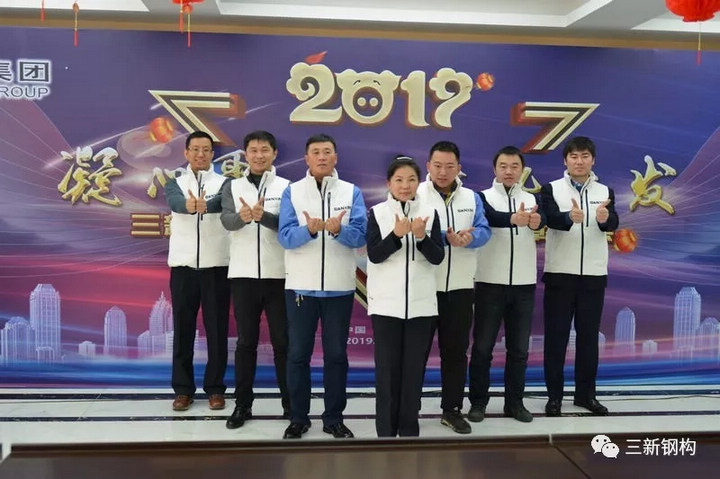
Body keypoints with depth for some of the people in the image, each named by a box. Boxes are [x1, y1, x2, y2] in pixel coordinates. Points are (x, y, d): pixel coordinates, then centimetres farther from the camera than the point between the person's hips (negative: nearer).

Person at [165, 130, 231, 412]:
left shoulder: (224, 183, 3)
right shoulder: (175, 183, 8)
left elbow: (221, 203, -20)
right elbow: (175, 201, -16)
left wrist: (205, 205, -45)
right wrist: (189, 205, -41)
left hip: (216, 265, -1)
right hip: (183, 265, 1)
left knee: (217, 329, 4)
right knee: (183, 328, 7)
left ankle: (215, 388, 15)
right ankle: (183, 389, 17)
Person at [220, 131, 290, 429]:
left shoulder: (285, 187, 2)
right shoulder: (232, 187, 7)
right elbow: (227, 221, -10)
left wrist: (263, 216, -31)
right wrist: (242, 216, -33)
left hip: (279, 274, -1)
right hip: (243, 275, 1)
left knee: (282, 341, 6)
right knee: (246, 341, 9)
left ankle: (290, 403, 19)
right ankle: (242, 404, 19)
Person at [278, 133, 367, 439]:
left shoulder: (352, 192, 3)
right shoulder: (292, 191, 2)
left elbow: (361, 236, -8)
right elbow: (285, 237, -9)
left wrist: (339, 230, -28)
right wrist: (308, 230, -28)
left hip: (339, 287, 0)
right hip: (301, 286, 0)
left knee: (336, 354, 9)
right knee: (298, 354, 8)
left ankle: (334, 418, 22)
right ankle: (298, 418, 22)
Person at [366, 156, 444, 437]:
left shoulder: (430, 212, 3)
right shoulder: (377, 212, 0)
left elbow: (438, 257, -3)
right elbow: (374, 255, -9)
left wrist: (422, 237, -21)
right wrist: (397, 234, -24)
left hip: (421, 302, 2)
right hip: (386, 302, -1)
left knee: (414, 367, 7)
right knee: (387, 368, 3)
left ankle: (409, 429, 20)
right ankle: (386, 430, 15)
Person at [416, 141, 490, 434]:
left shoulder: (472, 198, 10)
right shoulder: (416, 195, -2)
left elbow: (483, 231, -3)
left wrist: (467, 238, -25)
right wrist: (447, 237, -27)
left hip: (460, 287, 3)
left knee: (456, 350, 11)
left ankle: (452, 410, 23)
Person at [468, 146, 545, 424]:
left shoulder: (531, 200, 8)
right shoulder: (484, 197, 1)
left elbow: (542, 220, -15)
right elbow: (490, 217, -23)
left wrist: (535, 221, -41)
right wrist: (513, 219, -45)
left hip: (524, 284, 3)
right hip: (490, 283, -2)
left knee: (519, 348, 9)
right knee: (482, 347, 4)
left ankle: (514, 402, 22)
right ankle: (478, 402, 16)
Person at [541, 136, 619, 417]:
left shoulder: (605, 192, 6)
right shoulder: (552, 189, 0)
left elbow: (613, 223, -11)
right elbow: (550, 218, -18)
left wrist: (604, 218, -35)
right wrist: (570, 217, -40)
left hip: (594, 275, 2)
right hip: (560, 274, -2)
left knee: (589, 336, 10)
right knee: (556, 335, 3)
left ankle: (586, 394, 22)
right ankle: (554, 395, 13)